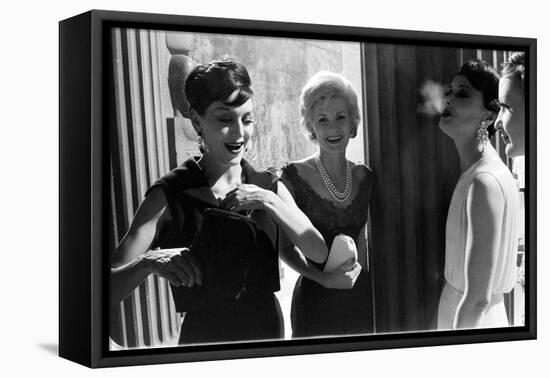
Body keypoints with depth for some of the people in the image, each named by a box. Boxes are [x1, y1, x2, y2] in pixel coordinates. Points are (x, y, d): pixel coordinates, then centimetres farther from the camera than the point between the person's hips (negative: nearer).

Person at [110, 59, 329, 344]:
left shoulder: (269, 187, 1)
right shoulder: (168, 197, -12)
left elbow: (319, 254, -9)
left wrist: (268, 202, -20)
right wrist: (148, 262, -38)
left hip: (269, 332, 4)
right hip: (203, 336, -4)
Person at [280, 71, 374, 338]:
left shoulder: (364, 177, 4)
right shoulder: (295, 176, -8)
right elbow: (285, 246, -5)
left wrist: (357, 267, 2)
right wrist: (323, 277, -16)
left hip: (360, 296, 4)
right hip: (315, 298, -4)